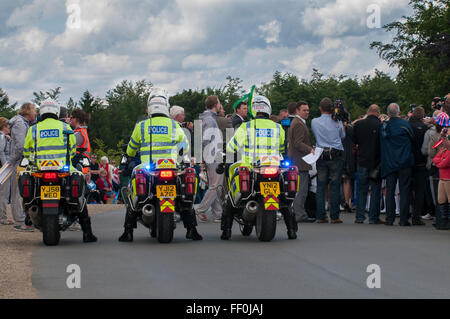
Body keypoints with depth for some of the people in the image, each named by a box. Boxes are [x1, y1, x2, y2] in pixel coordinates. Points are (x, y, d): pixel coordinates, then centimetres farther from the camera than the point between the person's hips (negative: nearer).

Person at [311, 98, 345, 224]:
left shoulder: (314, 122, 1)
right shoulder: (337, 122, -2)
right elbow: (342, 136, 10)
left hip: (321, 156, 2)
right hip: (336, 155, -2)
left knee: (321, 186, 4)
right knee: (335, 186, 0)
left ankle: (320, 216, 3)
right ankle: (334, 217, -1)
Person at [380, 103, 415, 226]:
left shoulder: (383, 126, 2)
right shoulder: (404, 124, -8)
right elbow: (413, 138, 1)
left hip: (389, 164, 3)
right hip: (404, 163, -3)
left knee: (390, 190, 7)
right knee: (404, 190, 1)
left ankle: (389, 218, 5)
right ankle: (403, 219, -2)